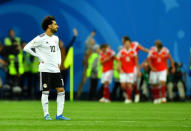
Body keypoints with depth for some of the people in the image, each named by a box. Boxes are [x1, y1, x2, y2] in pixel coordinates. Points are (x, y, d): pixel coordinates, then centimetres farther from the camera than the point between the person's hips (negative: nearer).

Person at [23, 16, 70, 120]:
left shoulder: (56, 38, 11)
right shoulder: (40, 39, -10)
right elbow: (26, 48, -12)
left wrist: (59, 62, 13)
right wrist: (40, 57, -11)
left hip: (55, 69, 6)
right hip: (45, 69, -6)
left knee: (61, 91, 0)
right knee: (45, 92, -2)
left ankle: (59, 115, 4)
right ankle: (46, 114, 7)